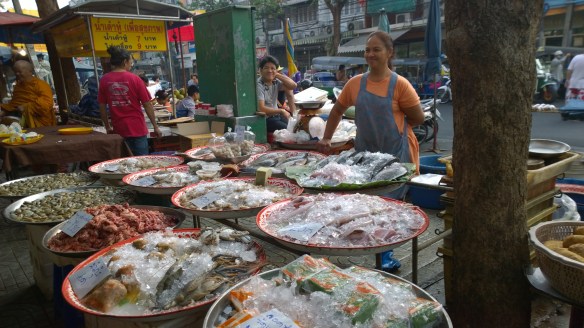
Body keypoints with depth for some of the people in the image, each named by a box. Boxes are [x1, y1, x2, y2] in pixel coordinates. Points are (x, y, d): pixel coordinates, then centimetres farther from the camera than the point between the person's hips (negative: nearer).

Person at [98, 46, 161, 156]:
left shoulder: (104, 80, 0)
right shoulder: (134, 79, -7)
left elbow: (102, 107, 4)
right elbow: (147, 105, -6)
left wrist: (107, 127, 16)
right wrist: (155, 126, 1)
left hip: (118, 130, 3)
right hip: (137, 128, -3)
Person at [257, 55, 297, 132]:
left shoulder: (275, 82, 5)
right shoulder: (258, 85, -15)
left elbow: (293, 86, 0)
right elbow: (261, 109, -22)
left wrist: (278, 75, -6)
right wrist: (281, 111, -15)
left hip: (276, 115, 7)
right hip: (265, 119, -7)